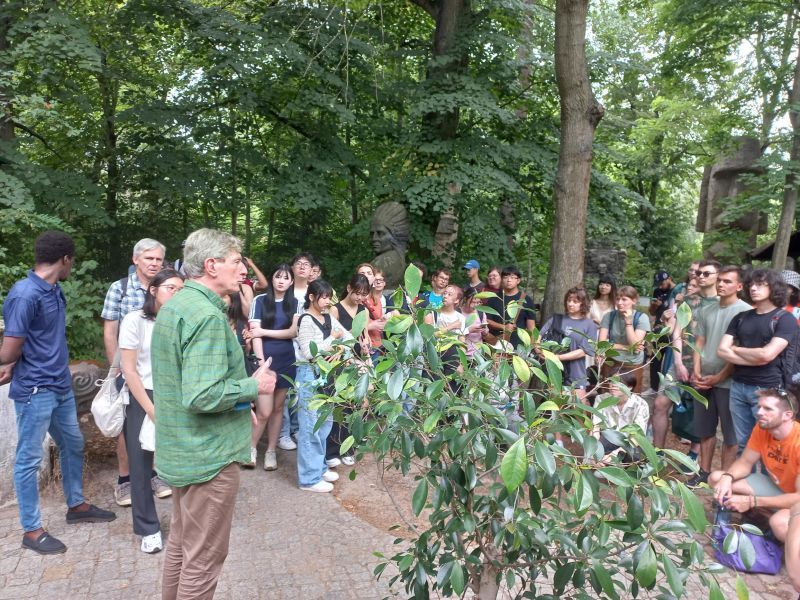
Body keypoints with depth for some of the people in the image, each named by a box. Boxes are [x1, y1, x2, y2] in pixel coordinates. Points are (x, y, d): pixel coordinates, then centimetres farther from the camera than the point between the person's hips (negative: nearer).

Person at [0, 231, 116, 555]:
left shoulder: (55, 291, 7)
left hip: (60, 386, 9)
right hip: (35, 390, -9)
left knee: (73, 445, 20)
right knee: (29, 459, 5)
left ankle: (76, 505, 38)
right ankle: (32, 530, 18)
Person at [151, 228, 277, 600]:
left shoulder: (172, 307, 9)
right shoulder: (208, 315, -23)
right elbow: (202, 396, -30)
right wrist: (254, 385, -15)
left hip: (179, 452, 10)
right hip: (208, 456, -10)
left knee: (180, 544, 23)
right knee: (204, 557, 6)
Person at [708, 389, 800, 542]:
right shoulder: (762, 428, -12)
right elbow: (745, 462, -2)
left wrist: (751, 501, -31)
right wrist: (727, 478, -25)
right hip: (774, 485, 6)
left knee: (780, 523, -39)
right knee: (716, 478, -10)